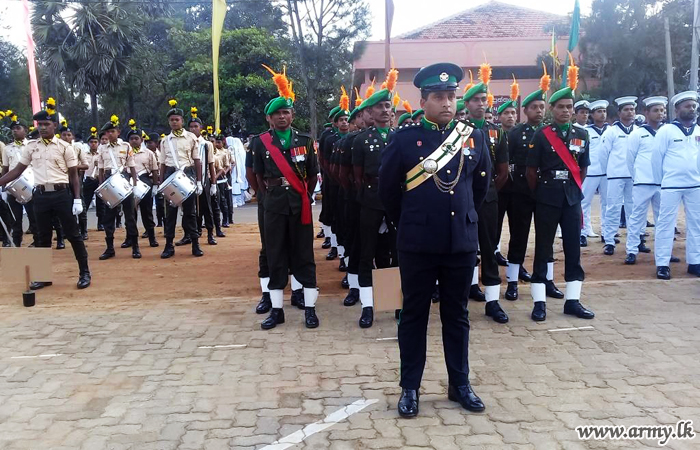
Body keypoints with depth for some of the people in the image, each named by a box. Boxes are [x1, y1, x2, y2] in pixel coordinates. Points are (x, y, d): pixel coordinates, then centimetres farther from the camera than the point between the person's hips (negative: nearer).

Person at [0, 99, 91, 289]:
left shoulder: (64, 147, -1)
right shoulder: (31, 147, 8)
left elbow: (73, 175, 0)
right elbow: (17, 170, 14)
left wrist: (77, 199, -8)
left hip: (62, 194, -3)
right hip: (41, 195, 4)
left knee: (72, 234, 0)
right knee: (42, 237, 10)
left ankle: (84, 273, 8)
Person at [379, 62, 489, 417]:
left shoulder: (474, 138, 4)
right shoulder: (404, 139, -6)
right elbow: (387, 188, 3)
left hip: (462, 242, 3)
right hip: (417, 244, -3)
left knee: (456, 315, 13)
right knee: (414, 315, 7)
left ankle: (460, 385, 26)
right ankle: (409, 388, 19)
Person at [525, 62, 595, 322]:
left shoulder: (582, 135, 6)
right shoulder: (541, 135, -6)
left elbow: (582, 168, 16)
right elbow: (531, 170, -2)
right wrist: (539, 194, 5)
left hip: (572, 198, 4)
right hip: (547, 200, -4)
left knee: (573, 249, 6)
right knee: (543, 249, 1)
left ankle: (572, 300, 15)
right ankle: (539, 302, 6)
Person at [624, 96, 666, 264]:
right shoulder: (637, 134, 0)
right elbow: (630, 158, 6)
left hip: (663, 183, 3)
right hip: (643, 183, -3)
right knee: (637, 216, 0)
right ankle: (632, 251, 4)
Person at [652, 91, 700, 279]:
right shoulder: (666, 131, -5)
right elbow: (656, 157, -2)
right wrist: (661, 181, 4)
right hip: (672, 186, -5)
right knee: (666, 223, -1)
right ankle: (662, 264, 3)